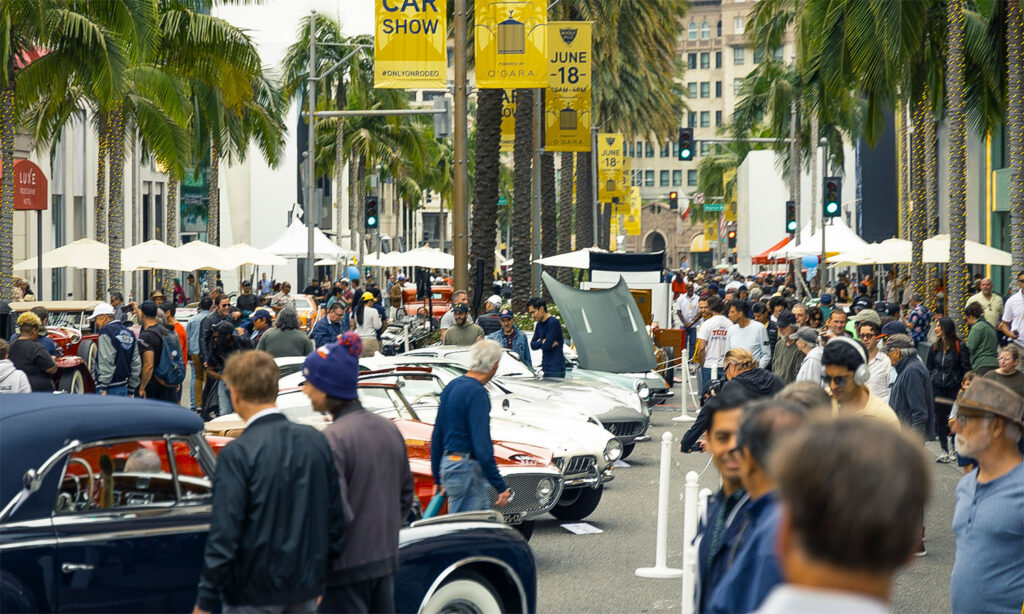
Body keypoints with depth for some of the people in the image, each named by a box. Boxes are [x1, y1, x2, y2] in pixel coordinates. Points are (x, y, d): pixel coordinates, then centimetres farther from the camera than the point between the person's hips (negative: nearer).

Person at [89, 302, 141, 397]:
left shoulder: (106, 331, -8)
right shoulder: (130, 333, 17)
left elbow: (106, 361, -17)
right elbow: (136, 364, 17)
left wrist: (103, 388, -18)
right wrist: (131, 391, 21)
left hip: (110, 389, -8)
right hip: (124, 388, 8)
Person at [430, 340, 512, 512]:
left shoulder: (451, 386, 11)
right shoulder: (477, 393, -17)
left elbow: (437, 437, 17)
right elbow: (482, 445, -23)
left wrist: (438, 478, 24)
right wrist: (501, 487, -19)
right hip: (466, 469, -9)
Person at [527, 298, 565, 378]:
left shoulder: (553, 322, -13)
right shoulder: (539, 324, 15)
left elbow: (547, 345, -18)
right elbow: (532, 345, 11)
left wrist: (539, 342, 1)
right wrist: (543, 342, -7)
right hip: (545, 367, 8)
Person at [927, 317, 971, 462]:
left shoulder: (960, 347, -6)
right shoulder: (934, 348, 8)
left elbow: (966, 369, -5)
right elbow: (929, 368, 16)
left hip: (954, 389, -4)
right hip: (937, 388, 4)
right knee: (940, 419, 4)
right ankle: (945, 451, 11)